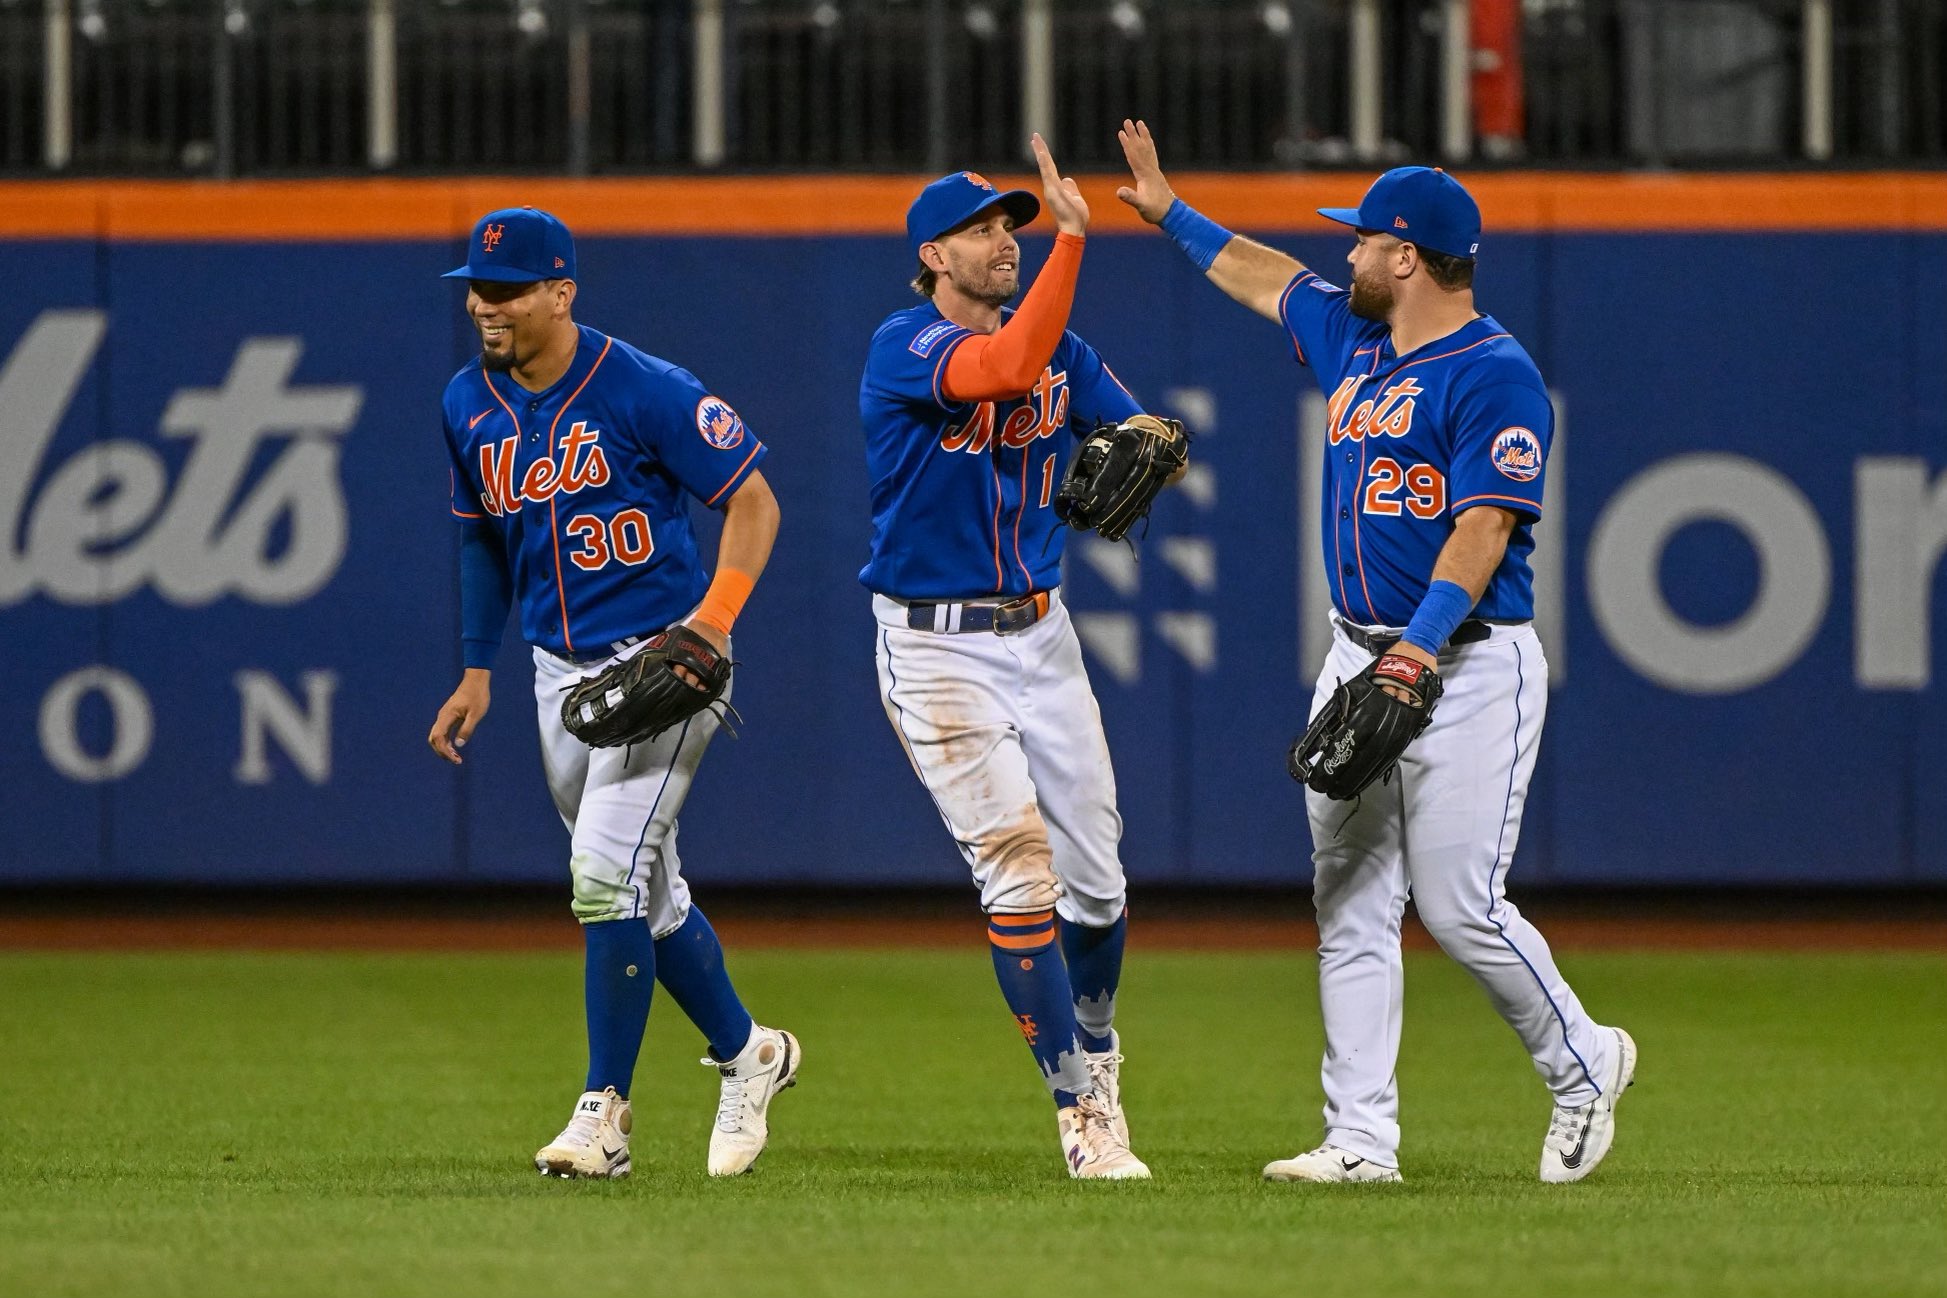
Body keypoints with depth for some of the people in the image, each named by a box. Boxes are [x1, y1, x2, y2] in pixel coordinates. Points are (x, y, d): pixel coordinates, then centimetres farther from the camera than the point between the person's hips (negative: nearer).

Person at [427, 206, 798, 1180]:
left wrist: (712, 622, -24)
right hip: (561, 670, 7)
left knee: (608, 871, -16)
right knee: (643, 893, 14)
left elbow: (752, 500, -12)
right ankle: (746, 1053, 34)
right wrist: (477, 668, 16)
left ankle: (605, 1114, -8)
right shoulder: (469, 405, 3)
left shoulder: (645, 392, -17)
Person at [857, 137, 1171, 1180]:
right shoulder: (905, 347, -13)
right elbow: (1004, 369, -32)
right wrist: (1071, 240, -34)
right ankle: (1079, 1108, -11)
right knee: (1016, 860, -14)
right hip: (936, 650, -6)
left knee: (1094, 876, 8)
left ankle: (1095, 1052, 33)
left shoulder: (1060, 349, 8)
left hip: (1040, 633, 6)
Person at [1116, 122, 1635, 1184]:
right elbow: (1263, 276, 33)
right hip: (1358, 659, 8)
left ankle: (1581, 1066, 13)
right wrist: (1171, 212, 41)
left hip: (1470, 668, -8)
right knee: (1349, 908, 3)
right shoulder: (1350, 339, 13)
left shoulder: (1494, 374, -12)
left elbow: (1484, 525, -21)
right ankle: (1360, 1137, 4)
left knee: (1459, 906, -10)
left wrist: (1421, 647, -30)